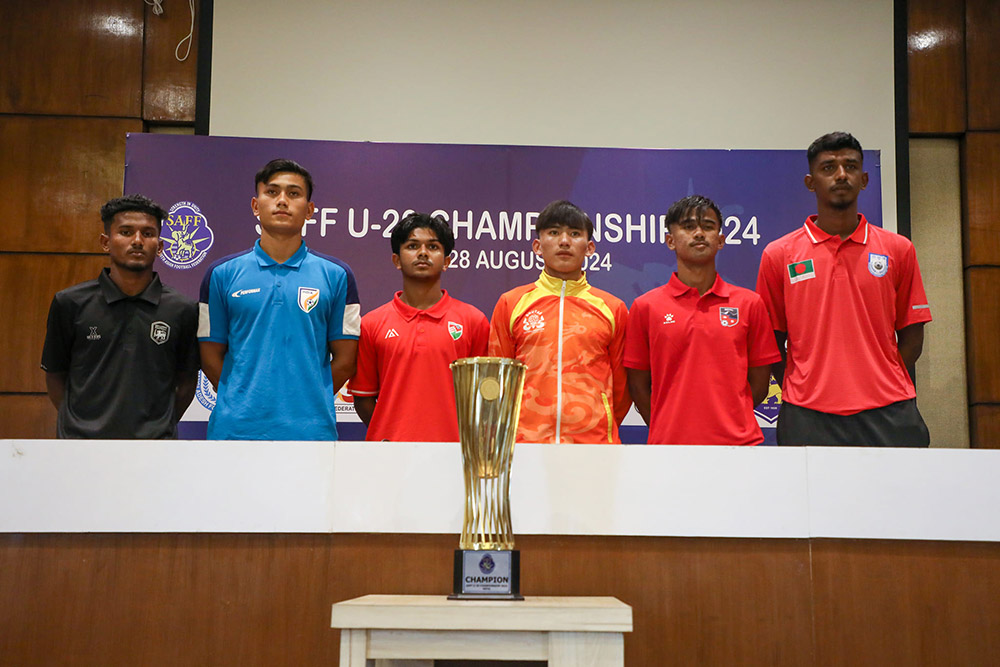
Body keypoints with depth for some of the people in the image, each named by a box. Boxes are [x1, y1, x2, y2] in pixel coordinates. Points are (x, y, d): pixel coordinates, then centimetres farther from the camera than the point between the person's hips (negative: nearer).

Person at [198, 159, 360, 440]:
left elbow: (344, 361, 6)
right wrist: (245, 405, 5)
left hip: (310, 435, 0)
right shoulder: (222, 274, 6)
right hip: (235, 432, 1)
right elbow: (211, 357, 9)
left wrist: (304, 406, 4)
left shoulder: (336, 276, 5)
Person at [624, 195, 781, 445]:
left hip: (737, 443, 1)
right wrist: (667, 430, 0)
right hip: (669, 444, 0)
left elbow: (758, 385, 9)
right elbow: (638, 386, 5)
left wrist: (728, 423, 2)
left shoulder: (750, 304, 5)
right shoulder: (645, 307, 3)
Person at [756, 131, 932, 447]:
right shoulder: (778, 255, 5)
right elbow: (773, 343, 6)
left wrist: (882, 386, -1)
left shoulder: (898, 249, 8)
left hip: (887, 414, 1)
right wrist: (799, 394, -3)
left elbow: (911, 334, 10)